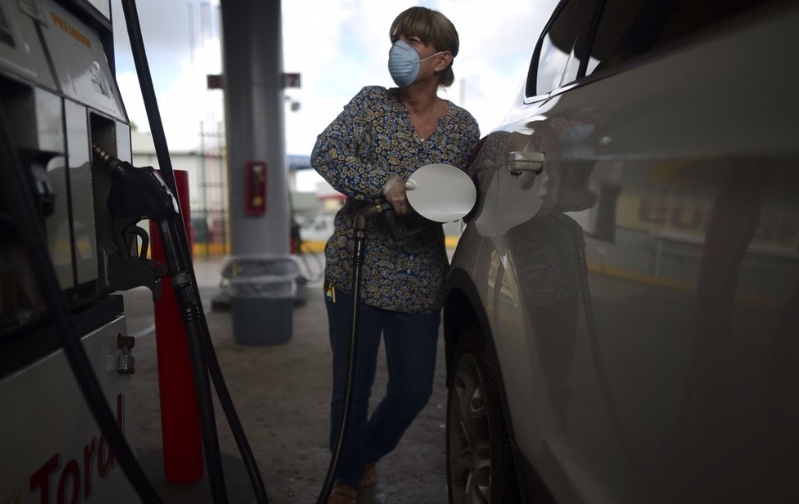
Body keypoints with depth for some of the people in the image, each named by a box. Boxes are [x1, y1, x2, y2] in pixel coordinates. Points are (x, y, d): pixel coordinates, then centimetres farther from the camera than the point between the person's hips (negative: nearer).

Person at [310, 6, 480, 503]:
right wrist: (386, 184, -26)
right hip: (356, 266, -2)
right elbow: (326, 151, -13)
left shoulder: (463, 127, 4)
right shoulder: (372, 103, 0)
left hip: (419, 279, 2)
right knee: (352, 386, 6)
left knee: (414, 390, 10)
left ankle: (367, 453, 43)